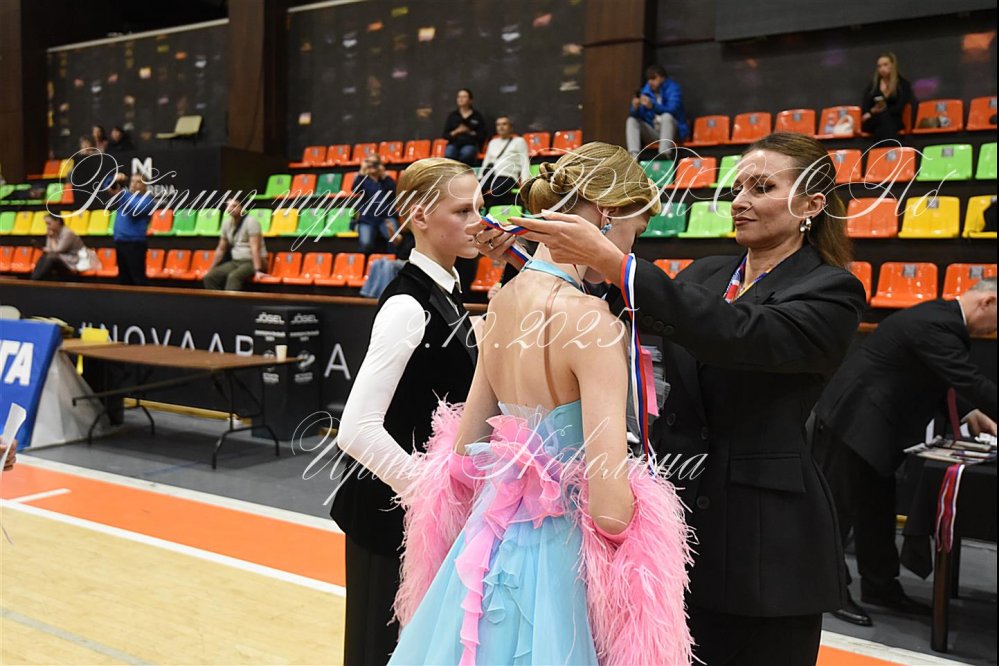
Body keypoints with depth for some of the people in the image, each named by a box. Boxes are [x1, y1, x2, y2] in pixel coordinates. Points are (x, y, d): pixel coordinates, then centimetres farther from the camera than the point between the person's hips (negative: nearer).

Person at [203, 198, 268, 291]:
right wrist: (211, 269, 16)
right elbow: (221, 249, 18)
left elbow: (255, 248, -22)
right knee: (209, 277, -14)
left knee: (233, 277, -36)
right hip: (235, 262, 7)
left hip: (252, 262, -7)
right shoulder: (226, 224, 10)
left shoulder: (250, 221, -12)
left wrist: (258, 270, -31)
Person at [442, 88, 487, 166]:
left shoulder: (477, 116, 10)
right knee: (449, 155, -33)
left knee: (465, 154, -37)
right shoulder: (452, 115, 15)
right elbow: (445, 135, 10)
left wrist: (470, 132, -9)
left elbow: (482, 136, 6)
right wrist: (456, 132, -9)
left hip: (470, 144, -2)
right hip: (454, 144, 2)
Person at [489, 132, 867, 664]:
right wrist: (530, 252, -5)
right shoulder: (705, 275, 11)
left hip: (765, 537, -5)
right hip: (678, 508, 5)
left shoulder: (833, 291, -9)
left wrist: (610, 260, -33)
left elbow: (736, 334, -27)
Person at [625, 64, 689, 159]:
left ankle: (664, 155, -48)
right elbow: (635, 115, 0)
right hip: (653, 133, 5)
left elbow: (672, 110, -25)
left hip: (672, 132, -5)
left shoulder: (673, 88, -7)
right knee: (631, 120, -9)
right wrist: (635, 107, -24)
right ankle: (634, 156, -31)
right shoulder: (646, 90, 5)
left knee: (666, 116, -32)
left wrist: (652, 106, -41)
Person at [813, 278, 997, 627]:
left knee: (877, 510, 16)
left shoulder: (943, 318, 8)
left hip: (873, 426, 11)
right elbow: (970, 380, -26)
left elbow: (955, 377, 19)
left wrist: (971, 411, 6)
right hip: (852, 422, -11)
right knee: (839, 508, 0)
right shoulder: (934, 325, -24)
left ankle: (881, 587, 27)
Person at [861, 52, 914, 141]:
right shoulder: (873, 85, 17)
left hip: (894, 121, -1)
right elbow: (864, 108, 7)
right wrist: (873, 110, -18)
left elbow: (899, 108, -4)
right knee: (884, 117, -35)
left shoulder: (903, 84, 8)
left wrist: (872, 114, -13)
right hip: (872, 122, 1)